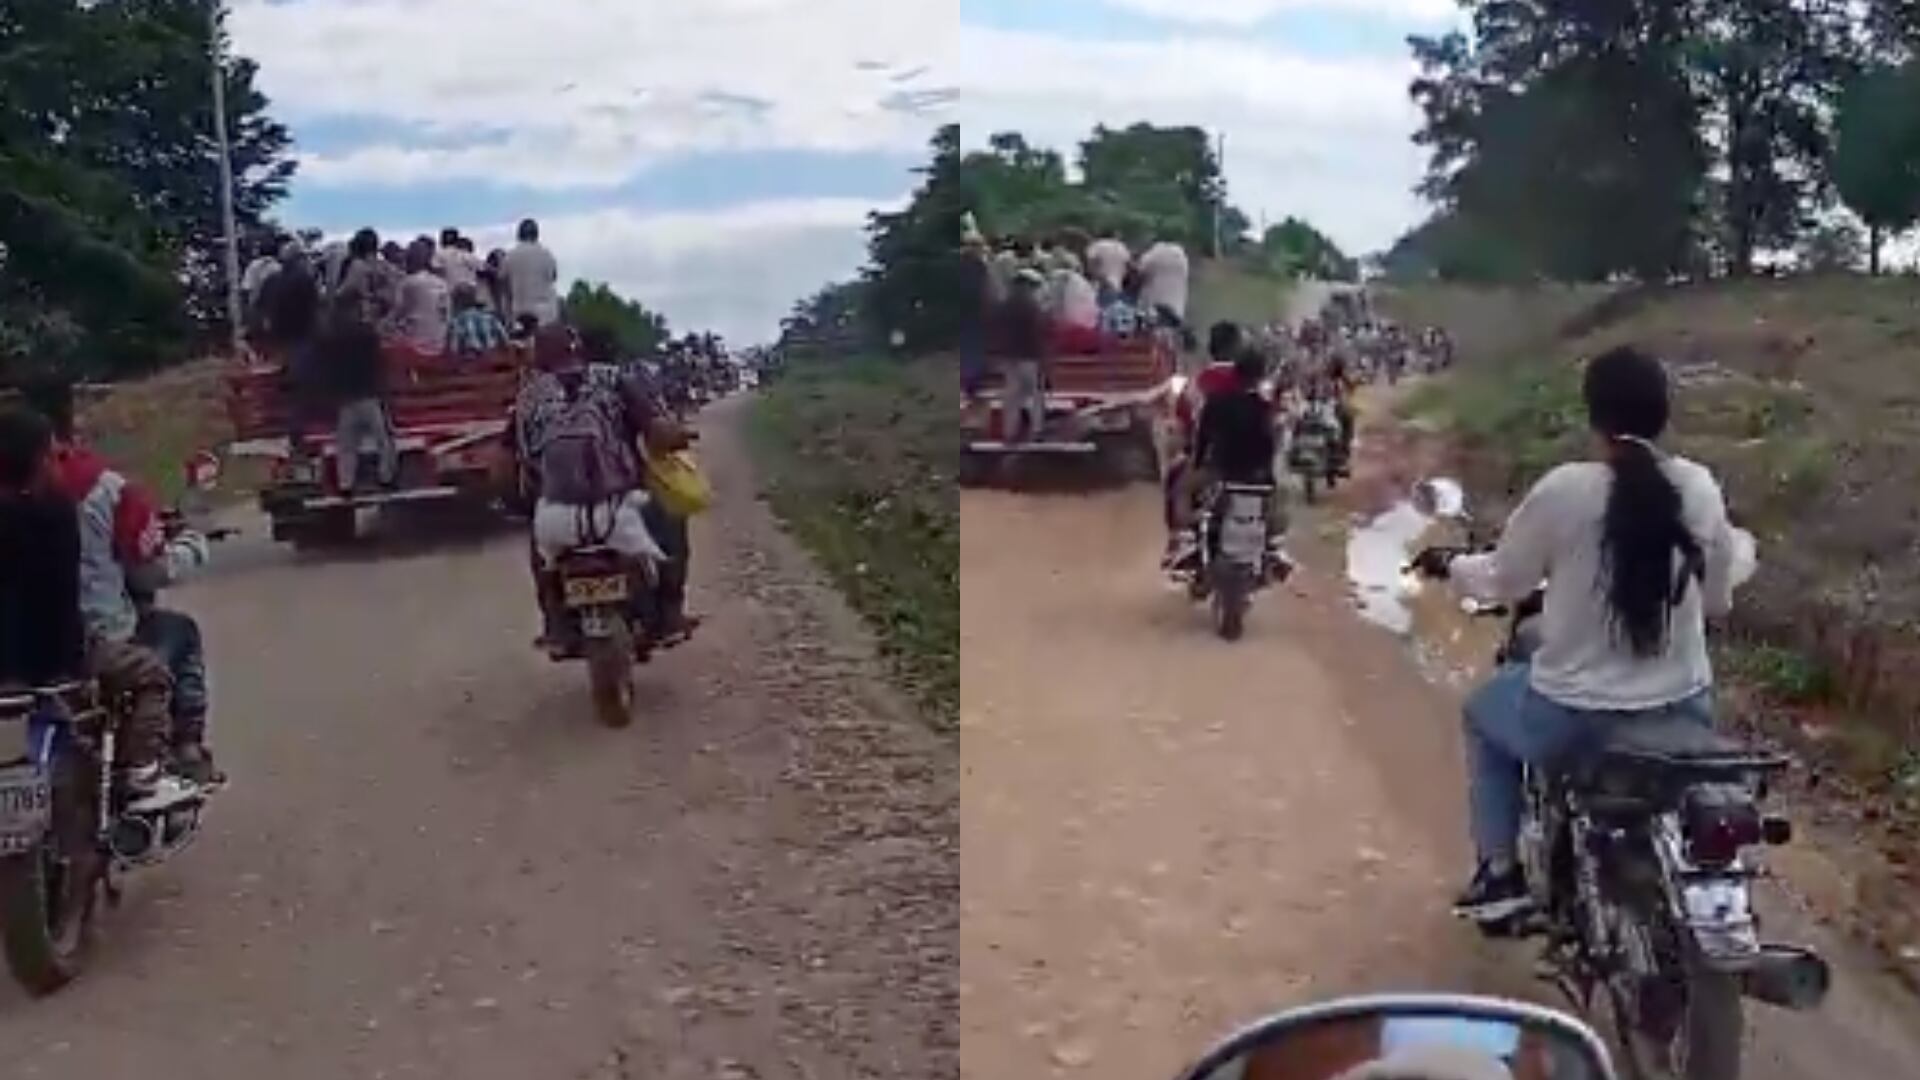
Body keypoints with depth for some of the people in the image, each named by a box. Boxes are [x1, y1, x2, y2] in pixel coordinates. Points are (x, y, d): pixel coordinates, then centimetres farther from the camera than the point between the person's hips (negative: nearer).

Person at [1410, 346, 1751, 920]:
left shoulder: (1563, 490, -17)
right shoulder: (1700, 489, -6)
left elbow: (1504, 582, -4)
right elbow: (1717, 599, 6)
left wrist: (1449, 563, 17)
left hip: (1576, 718, -3)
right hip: (1684, 711, 4)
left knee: (1483, 711, 28)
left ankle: (1499, 871, 26)